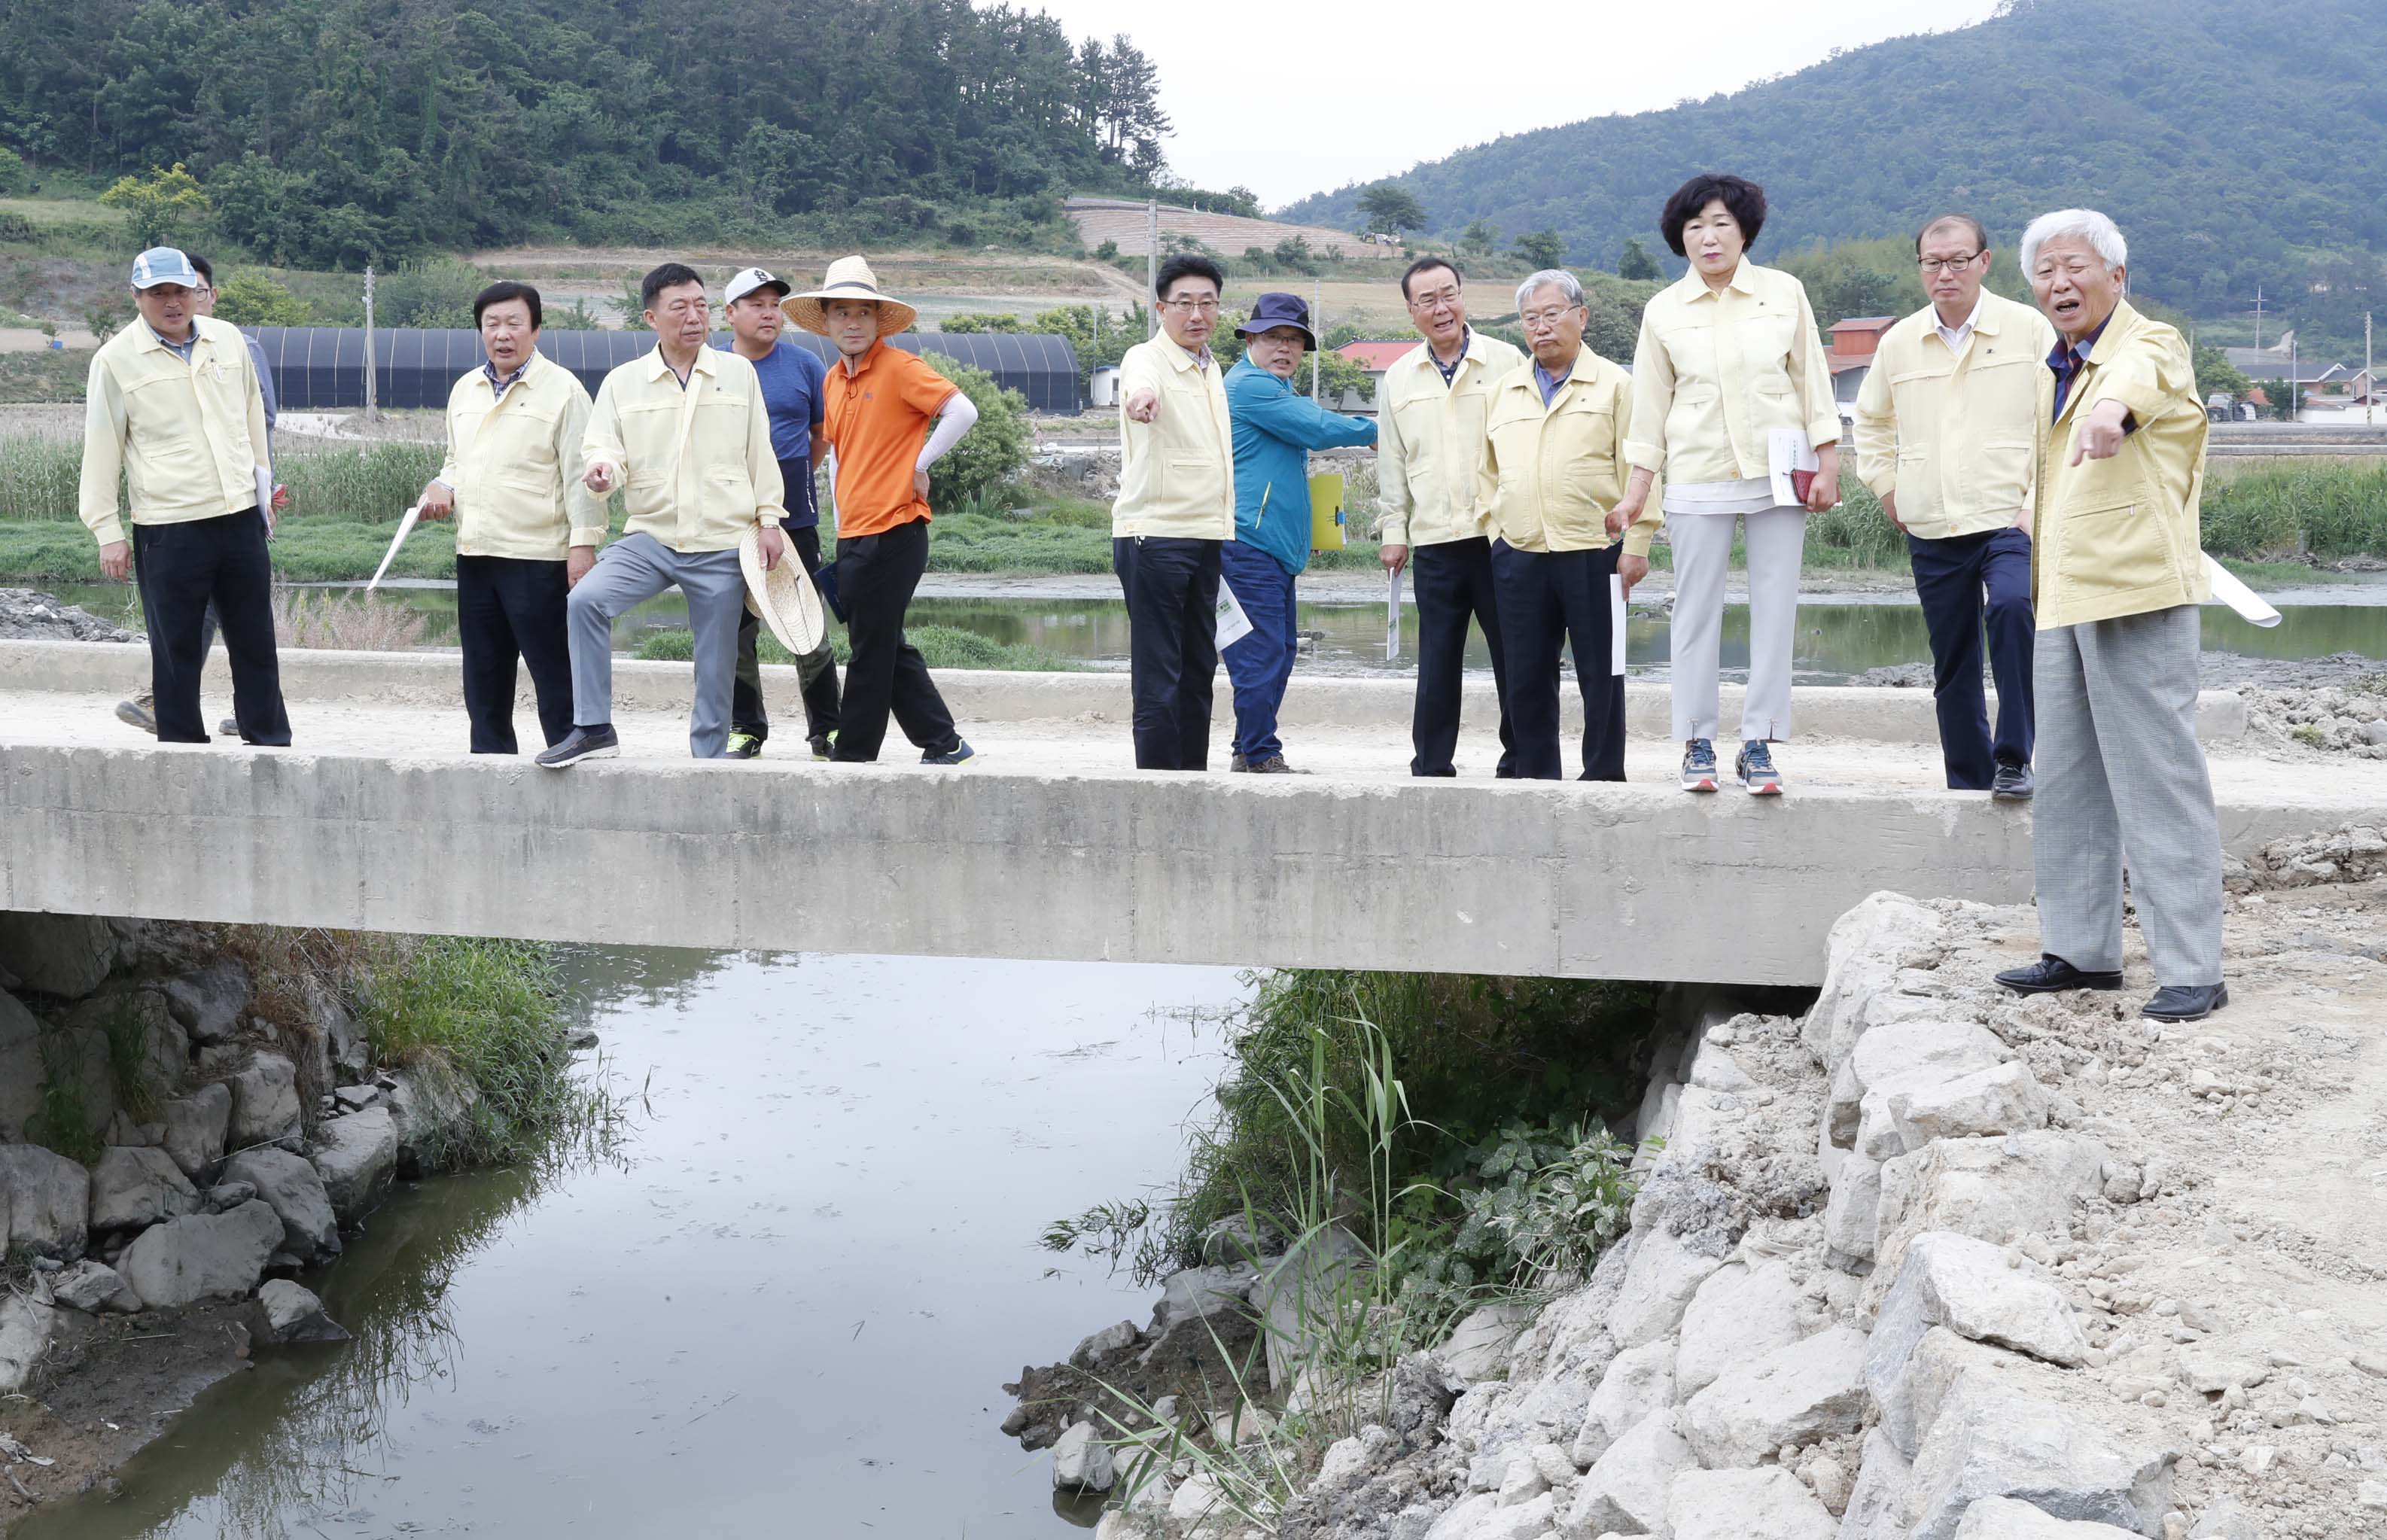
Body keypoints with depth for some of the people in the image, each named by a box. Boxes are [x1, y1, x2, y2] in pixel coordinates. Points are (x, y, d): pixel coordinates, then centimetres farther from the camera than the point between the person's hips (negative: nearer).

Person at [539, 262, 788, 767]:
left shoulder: (738, 373, 7)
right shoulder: (623, 382, 7)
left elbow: (760, 453, 9)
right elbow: (604, 449, 3)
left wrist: (769, 520, 4)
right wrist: (602, 469, -21)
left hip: (722, 544, 0)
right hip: (651, 537, 0)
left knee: (716, 667, 3)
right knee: (585, 600, -23)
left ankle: (709, 758, 18)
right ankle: (593, 728, -14)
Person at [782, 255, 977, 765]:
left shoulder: (900, 368, -9)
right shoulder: (833, 382, 15)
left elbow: (963, 412, -19)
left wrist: (919, 466, -13)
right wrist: (841, 520, 18)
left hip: (893, 531, -9)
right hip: (854, 536, 9)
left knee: (872, 650, -1)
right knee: (887, 649, 12)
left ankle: (853, 754, 8)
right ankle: (944, 746, 19)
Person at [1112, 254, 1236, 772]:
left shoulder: (1211, 369, 15)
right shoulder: (1145, 360, -10)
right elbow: (1141, 382, -36)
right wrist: (1142, 395, -59)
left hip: (1206, 539, 8)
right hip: (1155, 538, -8)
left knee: (1198, 671, 13)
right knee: (1158, 678, -8)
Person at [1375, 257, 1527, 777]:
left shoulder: (1506, 362, 3)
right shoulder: (1399, 378, 12)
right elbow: (1392, 462, 16)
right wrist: (1393, 529, 11)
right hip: (1433, 540, 2)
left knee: (1513, 656, 2)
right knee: (1437, 661, 4)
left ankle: (1519, 763, 12)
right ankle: (1431, 766, 12)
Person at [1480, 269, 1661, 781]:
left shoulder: (1614, 384, 3)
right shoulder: (1504, 392, 16)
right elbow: (1490, 472, 20)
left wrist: (1637, 545, -7)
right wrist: (1496, 533, 11)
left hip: (1592, 554, -4)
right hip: (1519, 557, 4)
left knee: (1600, 674, 1)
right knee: (1527, 675, 7)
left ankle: (1604, 776, 10)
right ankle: (1535, 774, 16)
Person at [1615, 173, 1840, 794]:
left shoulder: (1785, 293, 4)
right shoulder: (1663, 311, 5)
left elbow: (1813, 382, 7)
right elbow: (1650, 407, 8)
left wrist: (1827, 467, 2)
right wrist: (1636, 493, 6)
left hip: (1779, 477, 0)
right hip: (1698, 481, 0)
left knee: (1775, 613, 0)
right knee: (1696, 614, 1)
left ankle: (1759, 744, 6)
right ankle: (1698, 744, 9)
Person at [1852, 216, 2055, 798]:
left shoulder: (2028, 328, 0)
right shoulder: (1899, 342, 10)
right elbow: (1871, 423, 25)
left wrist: (2040, 504, -7)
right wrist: (1889, 492, 14)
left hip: (2009, 519, -4)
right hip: (1931, 532, 4)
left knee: (2011, 607, -31)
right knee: (1952, 668, 8)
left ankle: (2013, 760, -22)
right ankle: (1968, 784, 18)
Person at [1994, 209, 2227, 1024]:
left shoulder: (2153, 344, -7)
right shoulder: (2051, 373, 18)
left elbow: (2139, 375, -33)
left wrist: (2112, 410, -55)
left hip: (2138, 594, -8)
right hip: (2063, 602, 8)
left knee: (2158, 781, -7)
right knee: (2067, 780, 13)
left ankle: (2191, 970, -2)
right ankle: (2082, 950, 23)